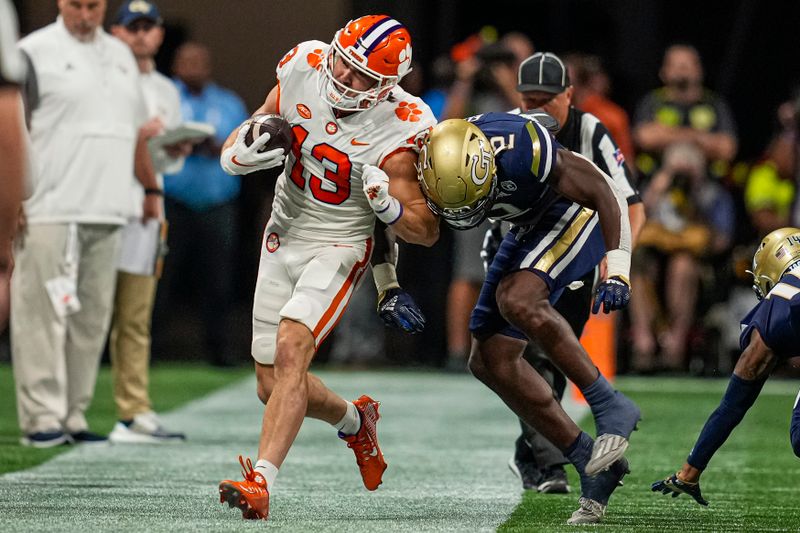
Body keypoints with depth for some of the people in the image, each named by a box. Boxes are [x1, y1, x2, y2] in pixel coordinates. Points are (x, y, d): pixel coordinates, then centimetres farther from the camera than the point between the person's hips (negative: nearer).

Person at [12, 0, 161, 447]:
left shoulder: (121, 55, 19)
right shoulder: (35, 52, -2)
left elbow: (135, 130, 26)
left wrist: (151, 189, 25)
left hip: (108, 211, 6)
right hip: (50, 211, -6)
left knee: (92, 321, 6)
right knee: (43, 315, -8)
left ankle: (73, 417, 11)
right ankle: (42, 418, -7)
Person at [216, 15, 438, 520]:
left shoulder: (399, 131, -22)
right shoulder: (303, 71, -12)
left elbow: (427, 230, -14)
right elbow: (231, 157, -2)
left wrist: (389, 207, -34)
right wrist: (253, 146, -25)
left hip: (340, 247, -5)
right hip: (284, 236, 5)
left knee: (290, 350, -27)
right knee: (274, 385, 10)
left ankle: (261, 482, -33)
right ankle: (355, 420, 39)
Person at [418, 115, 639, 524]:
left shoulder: (521, 152, -36)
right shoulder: (428, 170, -20)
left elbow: (605, 194, -26)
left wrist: (617, 271, -32)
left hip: (577, 213, -7)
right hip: (530, 226, 7)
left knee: (517, 301, -32)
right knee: (491, 361, 1)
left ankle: (610, 408, -22)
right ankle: (592, 462, 4)